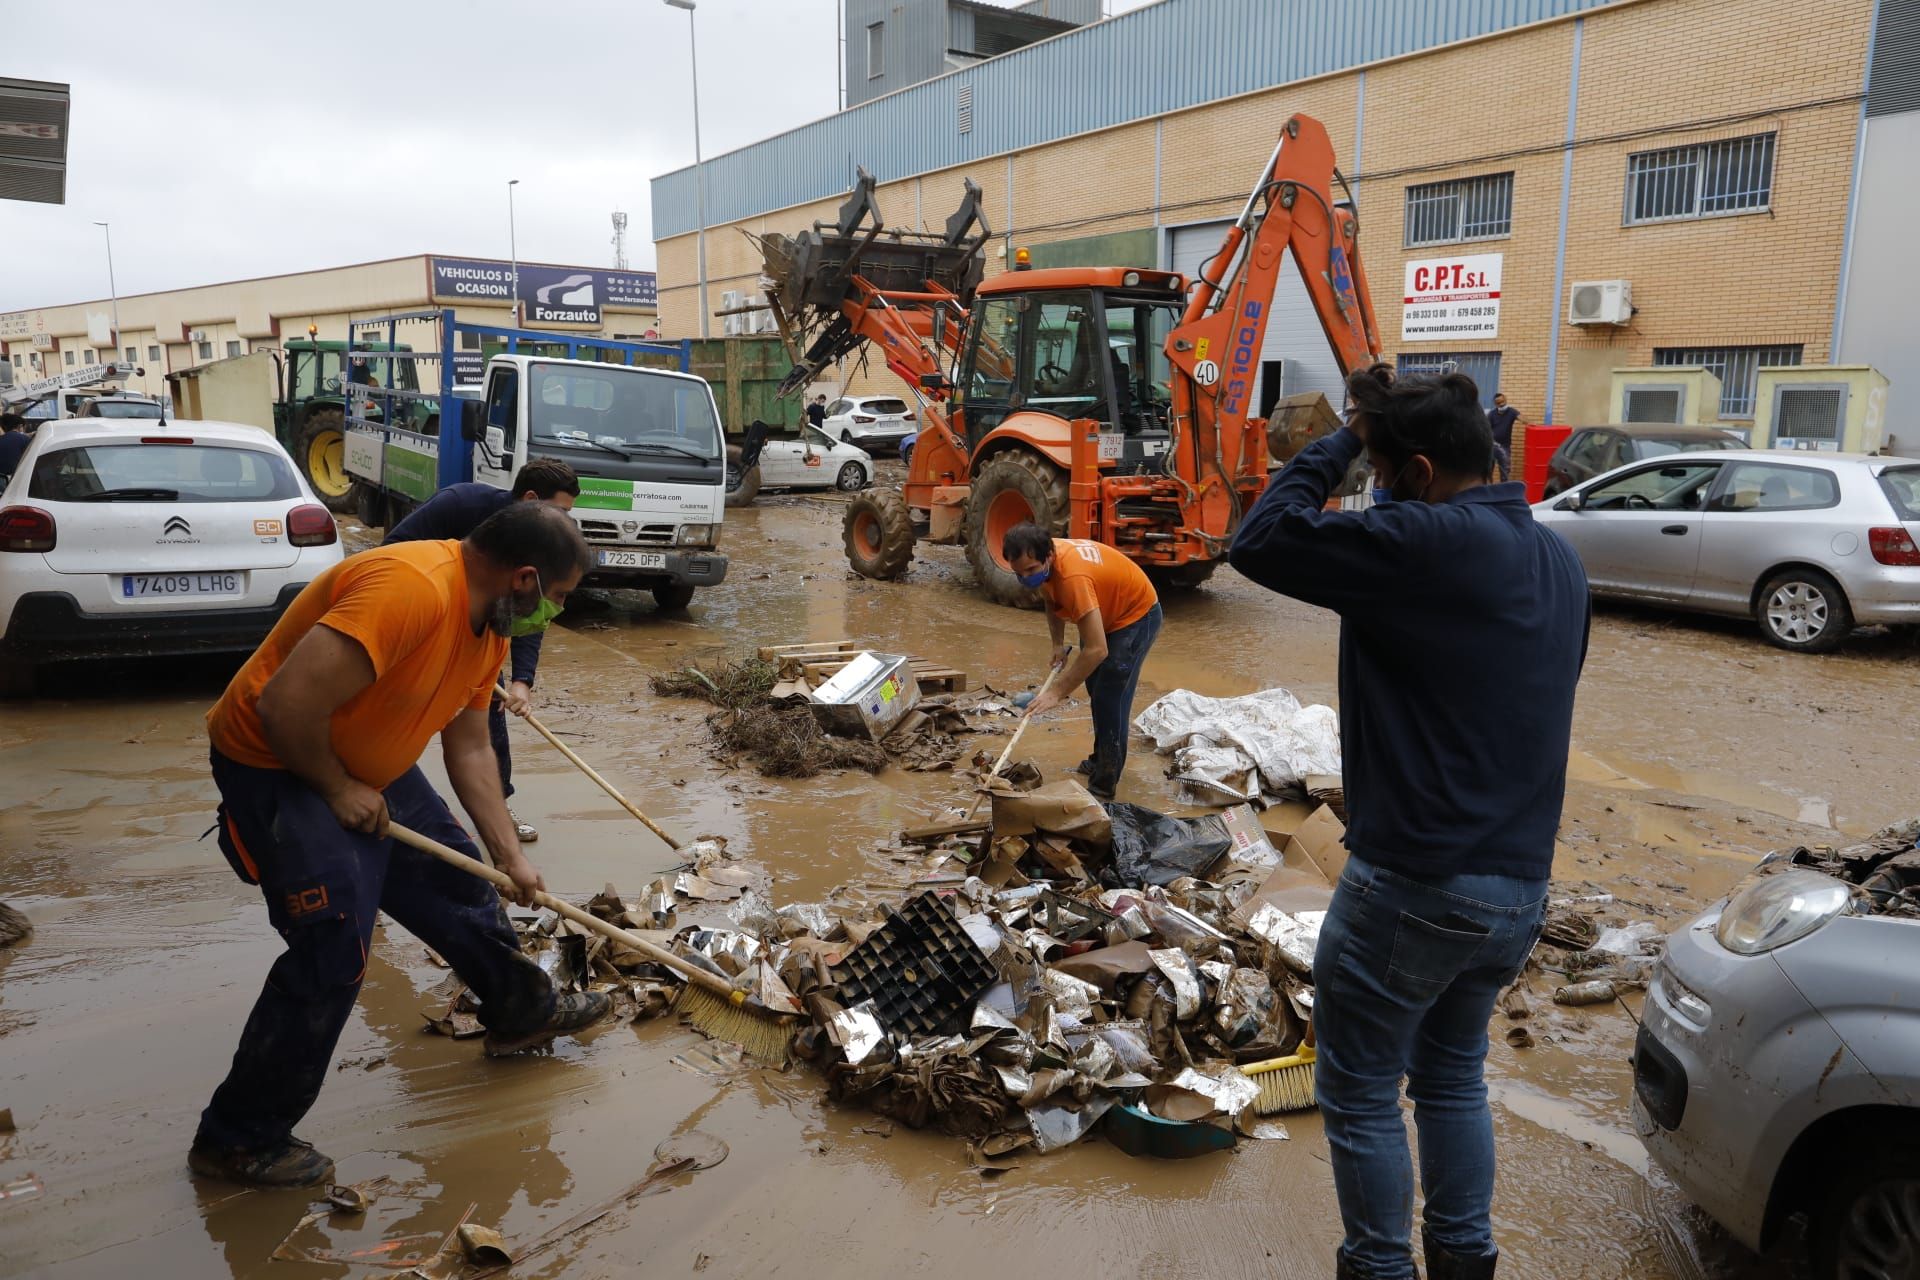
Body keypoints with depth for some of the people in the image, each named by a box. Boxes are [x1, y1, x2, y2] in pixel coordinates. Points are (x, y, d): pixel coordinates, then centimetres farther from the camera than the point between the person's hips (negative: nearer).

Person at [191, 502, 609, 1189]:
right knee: (333, 953, -12)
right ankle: (237, 1138, 5)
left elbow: (469, 749, 8)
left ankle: (522, 1011, 40)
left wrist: (512, 857, 6)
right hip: (275, 766, -9)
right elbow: (287, 705, -36)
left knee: (456, 882, 18)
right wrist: (337, 790, -19)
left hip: (370, 768, 10)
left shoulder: (490, 623, 0)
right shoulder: (412, 588, -33)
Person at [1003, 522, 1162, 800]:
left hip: (1136, 616, -9)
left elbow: (1096, 650, -45)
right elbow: (1052, 600, 7)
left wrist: (1056, 692, -43)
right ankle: (1102, 759, 42)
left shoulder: (1072, 576, -43)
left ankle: (1104, 786, -7)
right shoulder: (1042, 563, -17)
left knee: (1109, 699, -16)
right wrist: (1058, 644, -4)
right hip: (1105, 613, 9)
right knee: (1095, 688, 22)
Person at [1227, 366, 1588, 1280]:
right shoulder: (1557, 559, 7)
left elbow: (1259, 544, -17)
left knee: (1360, 1093, 11)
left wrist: (1342, 443, -8)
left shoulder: (1426, 541, -21)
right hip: (1522, 887, 9)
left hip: (1413, 886, -8)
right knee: (1453, 1076, 25)